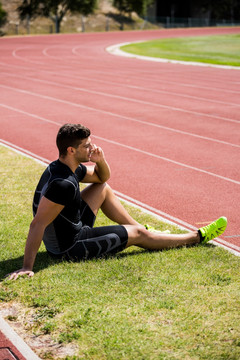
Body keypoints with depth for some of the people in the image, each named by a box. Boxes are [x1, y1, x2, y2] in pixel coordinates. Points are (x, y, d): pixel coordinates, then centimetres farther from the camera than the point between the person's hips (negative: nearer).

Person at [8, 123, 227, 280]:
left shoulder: (65, 167, -1)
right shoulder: (63, 184, -31)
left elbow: (102, 177, 16)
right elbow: (37, 224, -34)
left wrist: (100, 160, -7)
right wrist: (27, 267, -37)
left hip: (72, 228, 9)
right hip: (69, 248, -9)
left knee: (103, 188, 19)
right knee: (137, 235, 3)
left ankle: (144, 231, 31)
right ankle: (197, 237, 21)